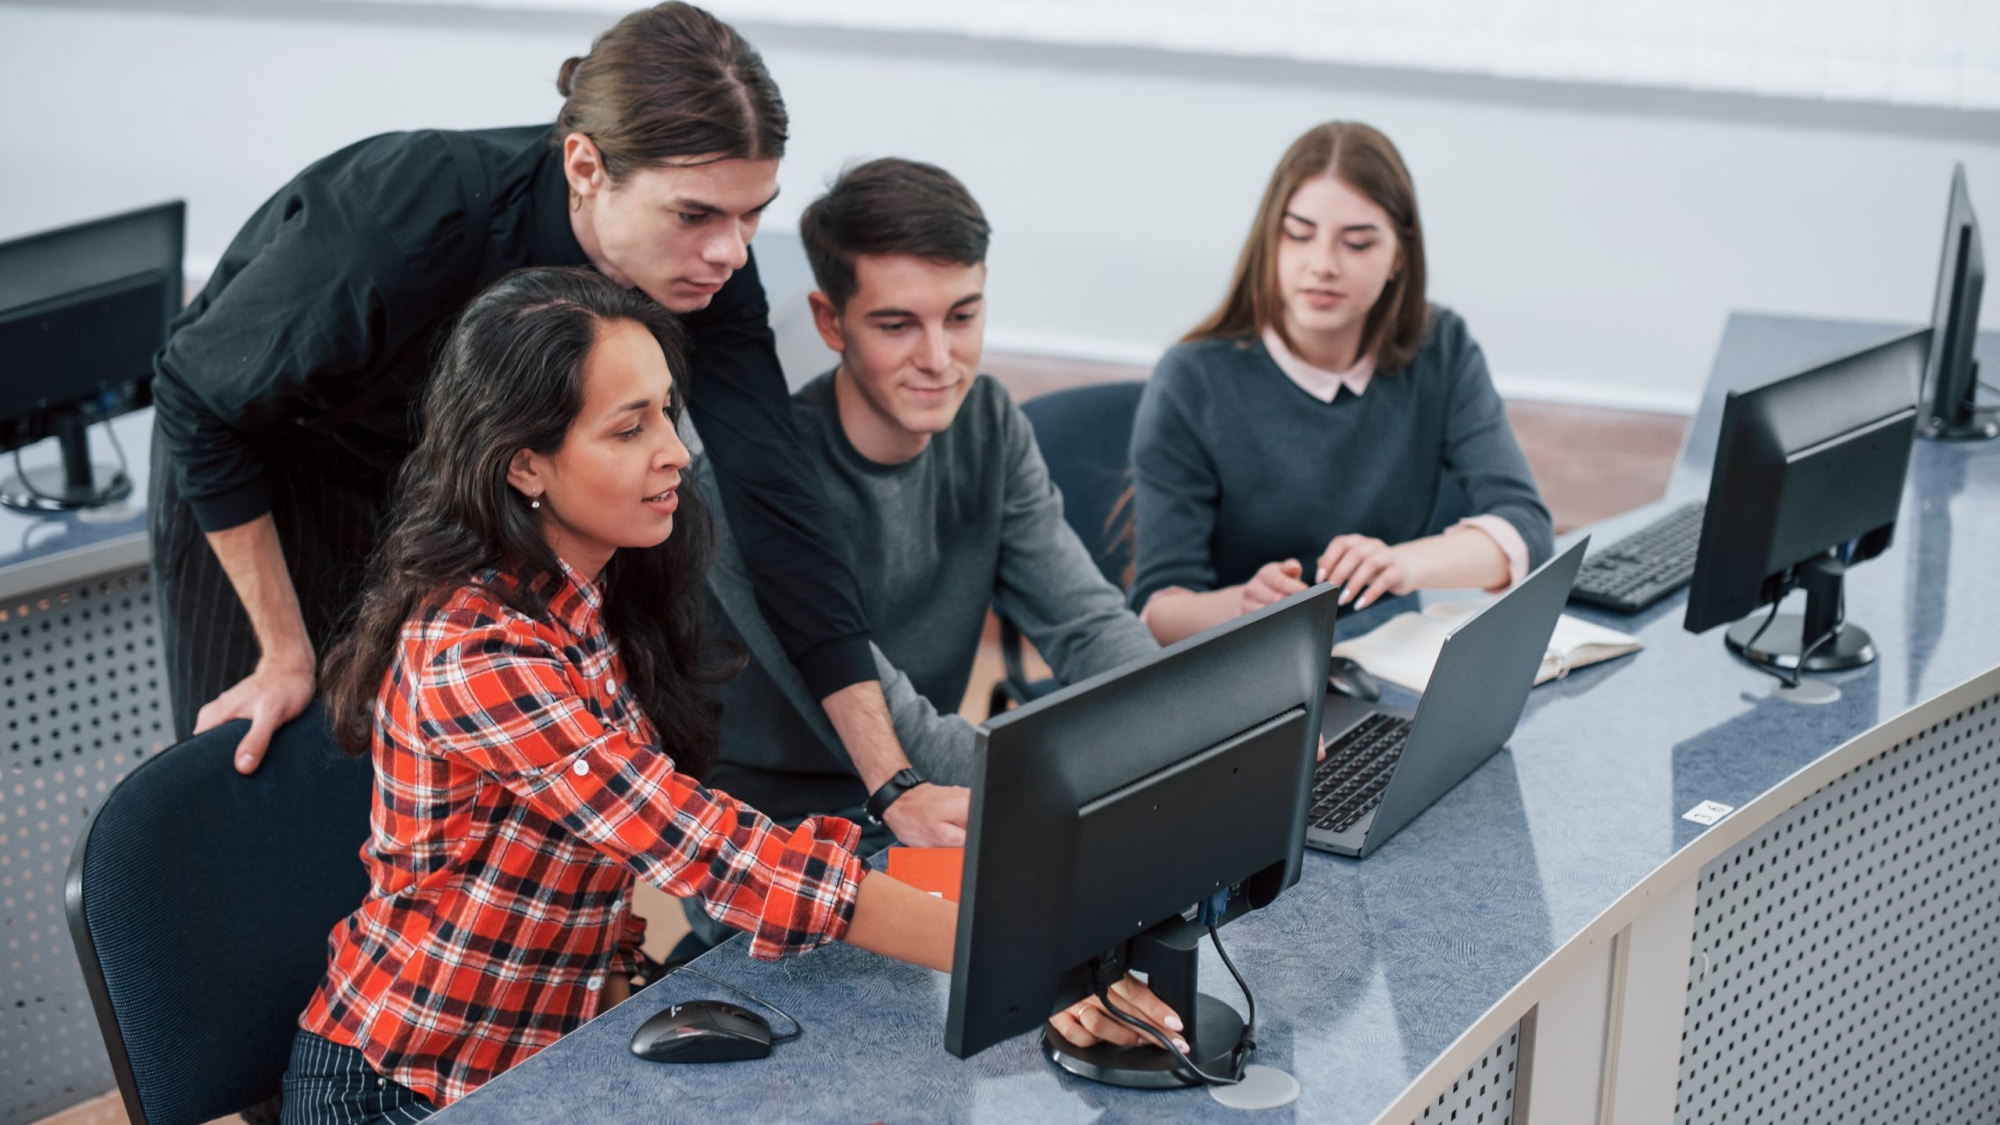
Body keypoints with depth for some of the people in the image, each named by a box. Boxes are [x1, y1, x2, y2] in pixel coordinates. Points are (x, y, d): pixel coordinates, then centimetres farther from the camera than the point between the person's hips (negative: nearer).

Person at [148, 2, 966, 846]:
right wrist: (286, 654, -21)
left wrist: (896, 785, -32)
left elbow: (775, 503, -27)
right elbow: (199, 395, -25)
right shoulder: (408, 221, -41)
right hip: (257, 473, -4)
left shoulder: (706, 263, -27)